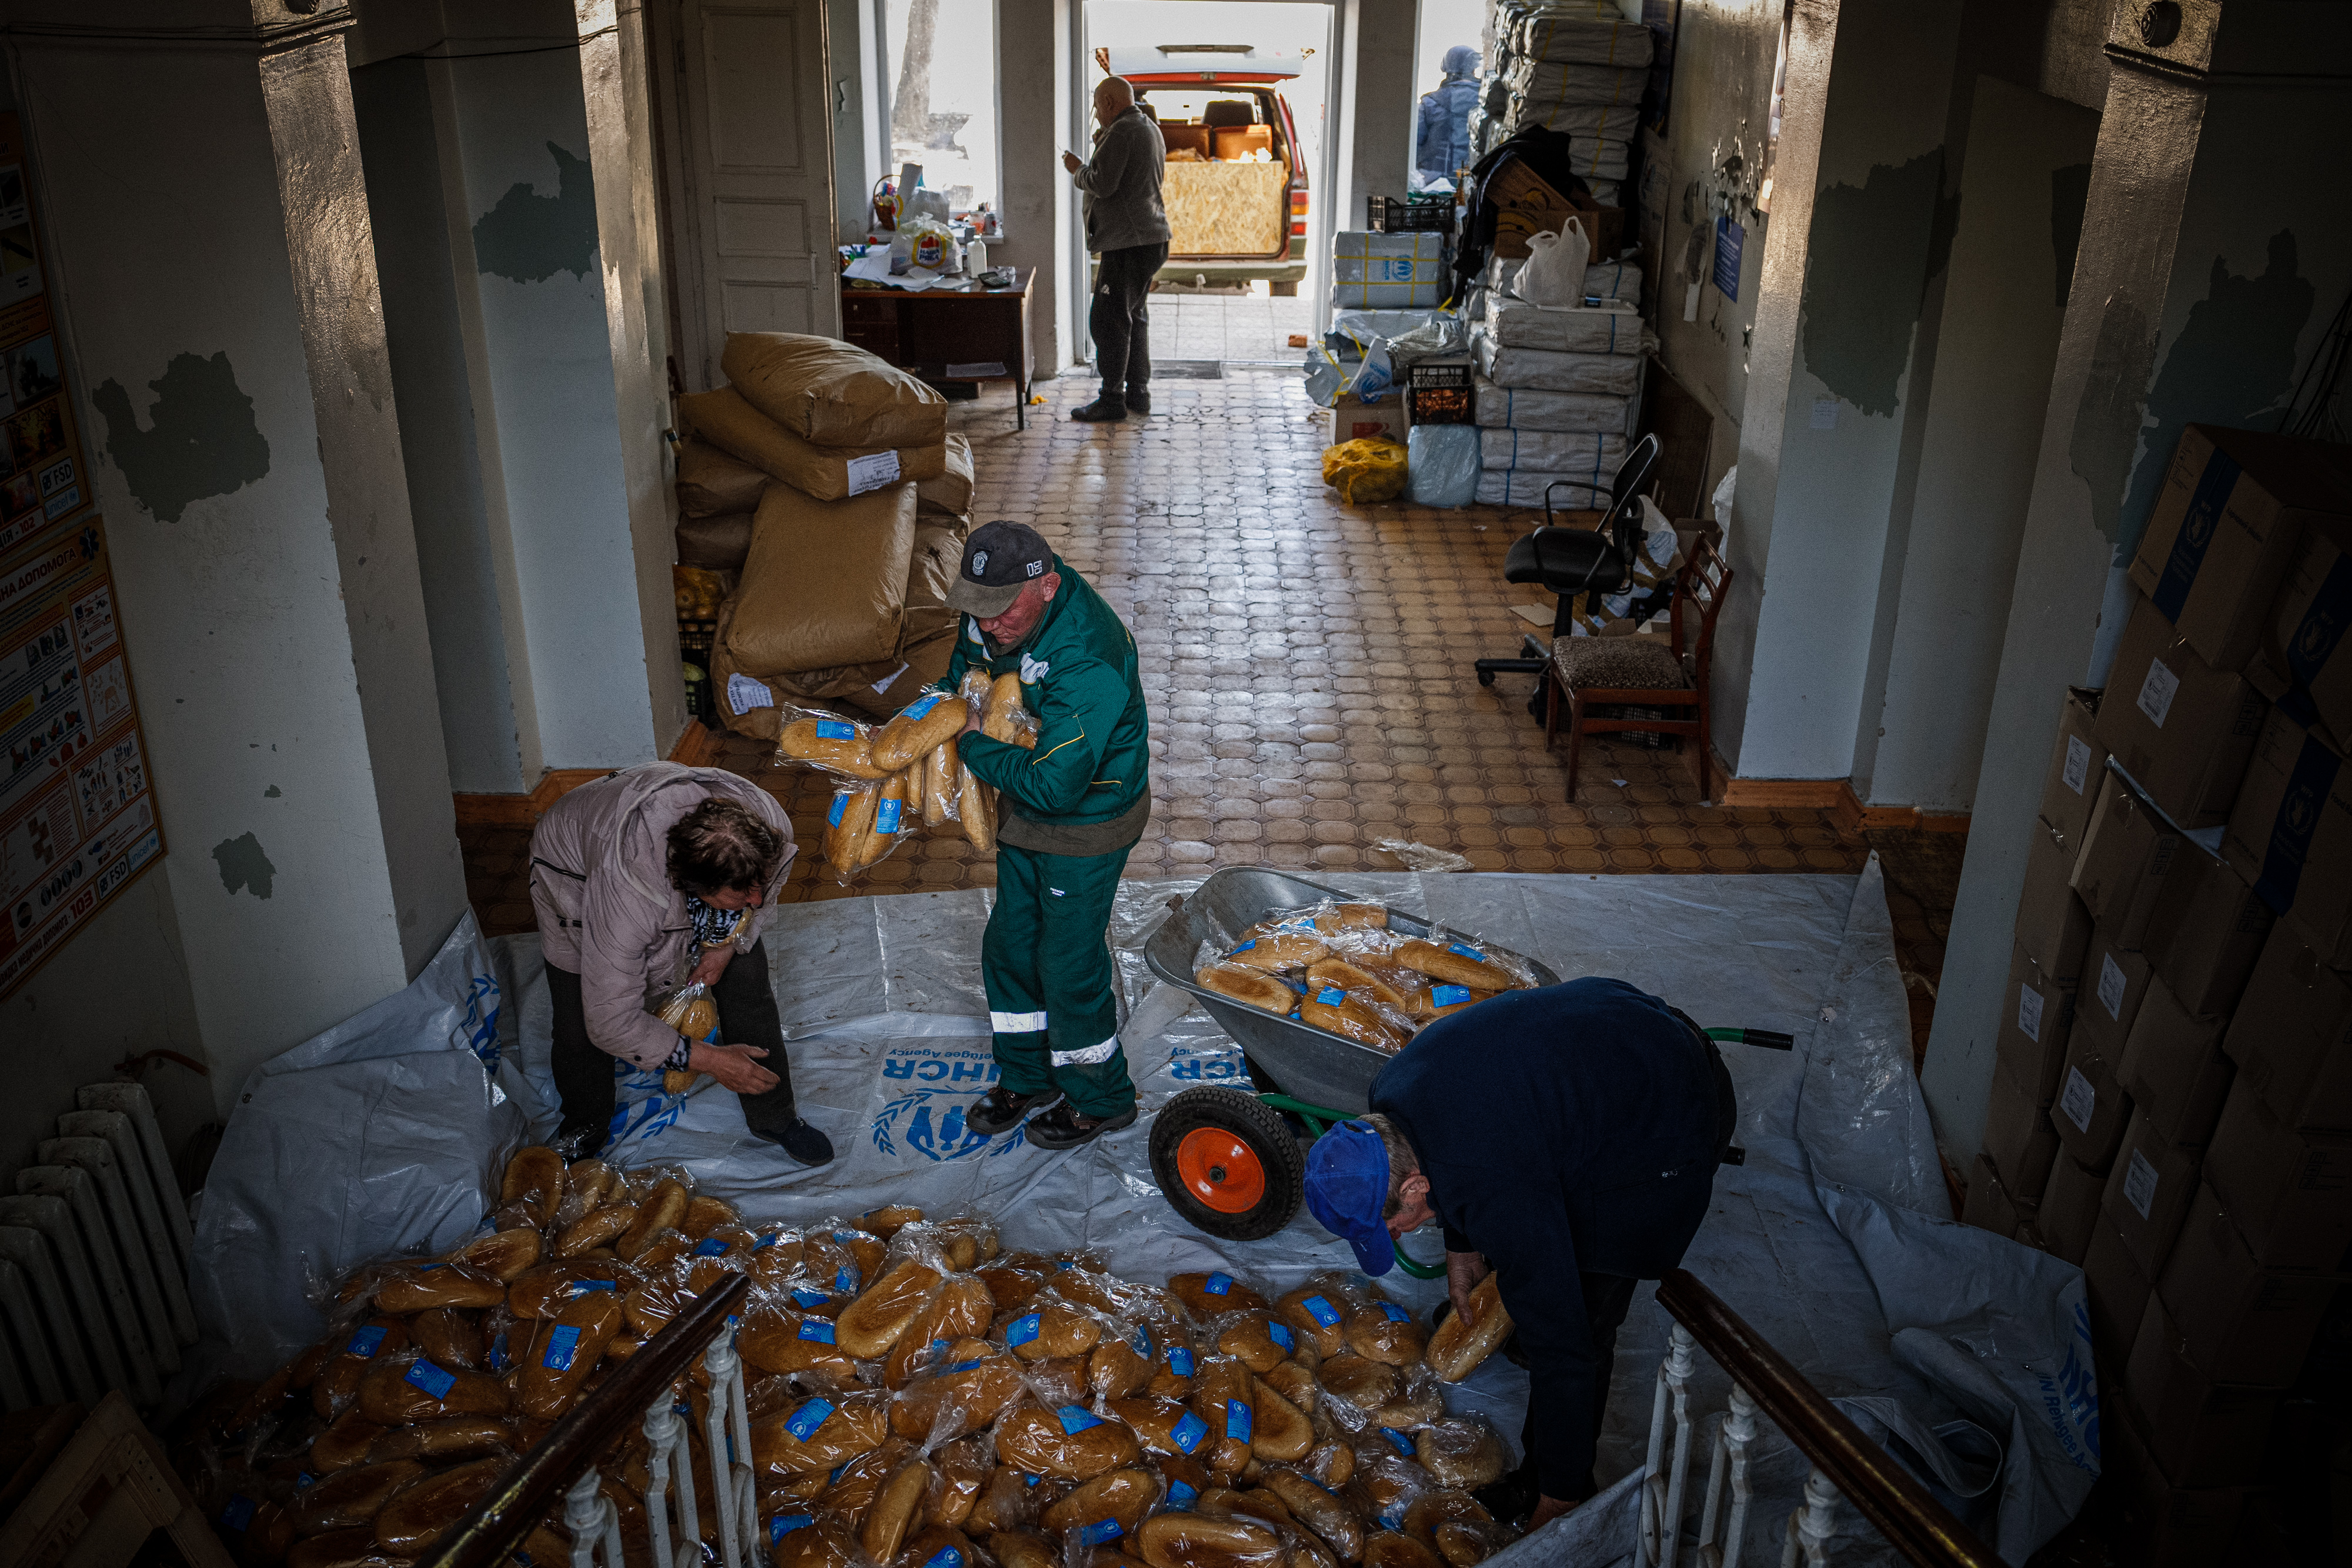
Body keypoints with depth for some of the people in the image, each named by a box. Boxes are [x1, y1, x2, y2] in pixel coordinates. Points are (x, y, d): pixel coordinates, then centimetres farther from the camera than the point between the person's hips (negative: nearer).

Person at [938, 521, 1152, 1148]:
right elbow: (967, 664, 15)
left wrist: (974, 746, -24)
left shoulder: (1086, 666, -37)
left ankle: (1100, 1099, 29)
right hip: (1024, 814, 8)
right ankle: (1025, 1077, 41)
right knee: (1009, 946, 18)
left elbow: (1052, 785, -37)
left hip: (1088, 824, -8)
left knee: (1069, 963, 5)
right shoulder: (996, 614, -11)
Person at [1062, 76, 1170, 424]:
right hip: (1152, 238, 10)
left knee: (1108, 320, -6)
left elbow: (1102, 184, -21)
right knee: (1134, 316, 16)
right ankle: (1138, 394, 20)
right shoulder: (1151, 128, 17)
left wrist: (1078, 169, -1)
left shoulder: (1122, 131, -15)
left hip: (1126, 242, -10)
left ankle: (1112, 400, -4)